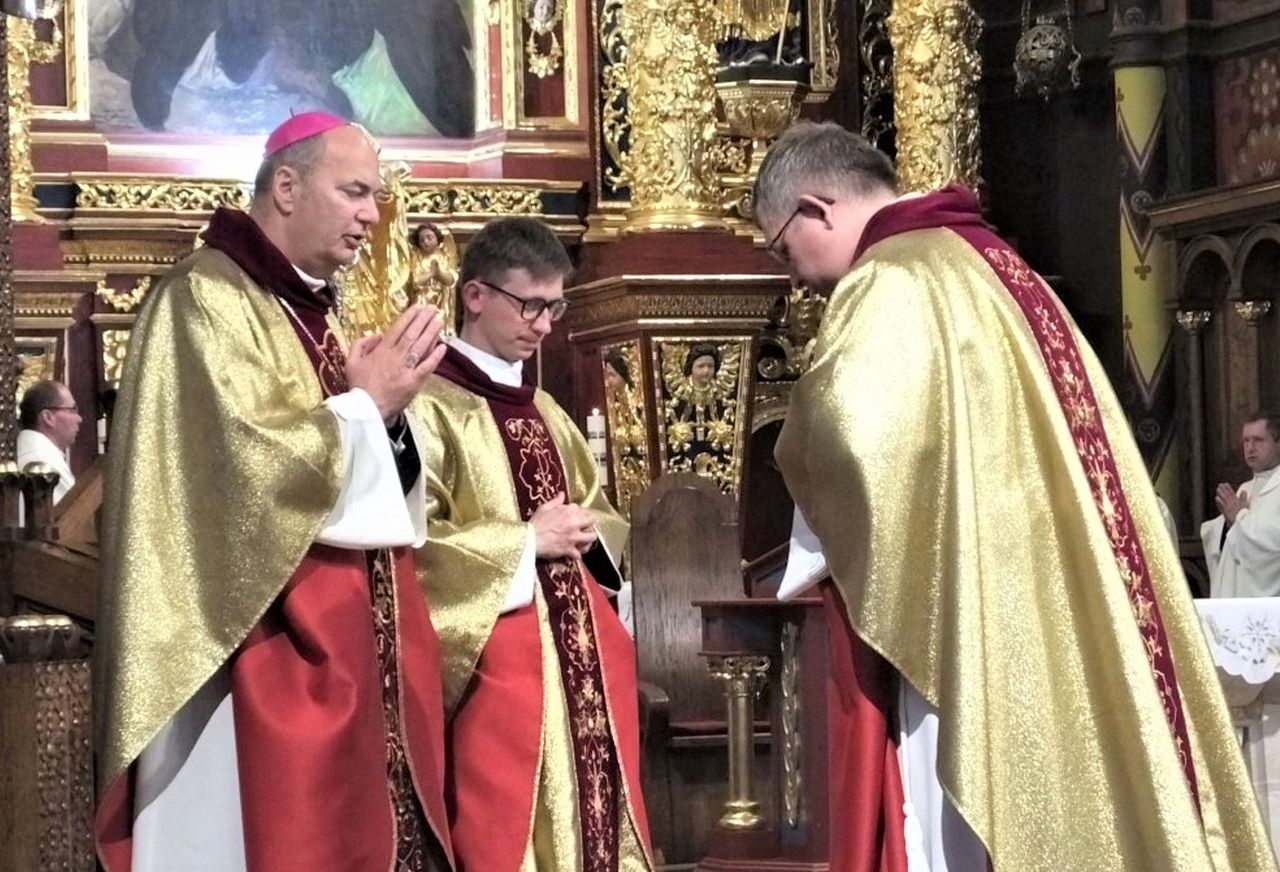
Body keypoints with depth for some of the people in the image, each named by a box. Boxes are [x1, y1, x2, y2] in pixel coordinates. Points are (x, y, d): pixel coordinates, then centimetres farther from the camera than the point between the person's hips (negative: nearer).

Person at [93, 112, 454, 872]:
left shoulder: (312, 309, 16)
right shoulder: (208, 298, -10)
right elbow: (246, 464, -21)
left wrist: (386, 412, -1)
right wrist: (365, 405, -11)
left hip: (350, 636, 9)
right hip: (267, 650, -9)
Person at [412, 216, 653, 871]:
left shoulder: (546, 413, 17)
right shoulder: (431, 405, -8)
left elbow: (599, 513, 24)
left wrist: (587, 532, 1)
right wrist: (528, 539, -14)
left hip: (580, 647, 8)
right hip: (498, 655, -8)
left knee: (590, 807, 7)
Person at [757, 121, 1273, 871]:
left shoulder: (891, 283, -11)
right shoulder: (987, 264, 18)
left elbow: (847, 436, -27)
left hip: (969, 627, -10)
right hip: (1048, 615, 10)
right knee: (1050, 806, 11)